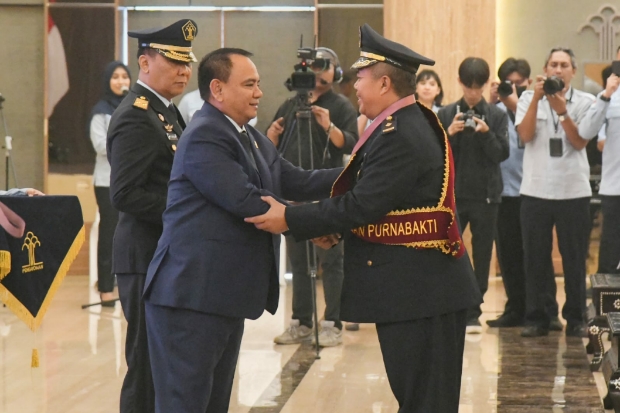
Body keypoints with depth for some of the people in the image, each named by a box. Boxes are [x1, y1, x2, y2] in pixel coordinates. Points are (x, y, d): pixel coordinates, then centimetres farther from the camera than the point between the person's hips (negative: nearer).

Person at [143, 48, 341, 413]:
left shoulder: (253, 139, 17)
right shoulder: (204, 137, -15)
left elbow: (295, 182, 10)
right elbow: (246, 201, -22)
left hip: (226, 296, 10)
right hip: (192, 297, -10)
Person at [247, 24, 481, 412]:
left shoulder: (399, 136, -19)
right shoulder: (409, 123, 13)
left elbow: (362, 205, -22)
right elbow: (370, 198, 18)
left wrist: (290, 219, -16)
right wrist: (336, 227, 7)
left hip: (419, 291, -10)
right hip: (420, 288, 10)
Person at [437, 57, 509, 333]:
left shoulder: (497, 115, 3)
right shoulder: (446, 114, 4)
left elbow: (502, 154, -3)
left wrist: (486, 133, -19)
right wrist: (449, 134, -16)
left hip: (485, 194, 0)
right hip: (453, 194, 0)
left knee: (482, 256, 4)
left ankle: (472, 313, 12)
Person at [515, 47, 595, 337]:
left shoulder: (585, 102, 5)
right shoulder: (528, 98, 7)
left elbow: (581, 142, -6)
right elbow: (525, 135, -7)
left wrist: (562, 110, -18)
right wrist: (536, 98, -15)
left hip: (574, 191, 0)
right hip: (535, 190, 0)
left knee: (575, 259, 2)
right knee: (535, 257, 3)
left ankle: (576, 319, 10)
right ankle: (536, 318, 9)